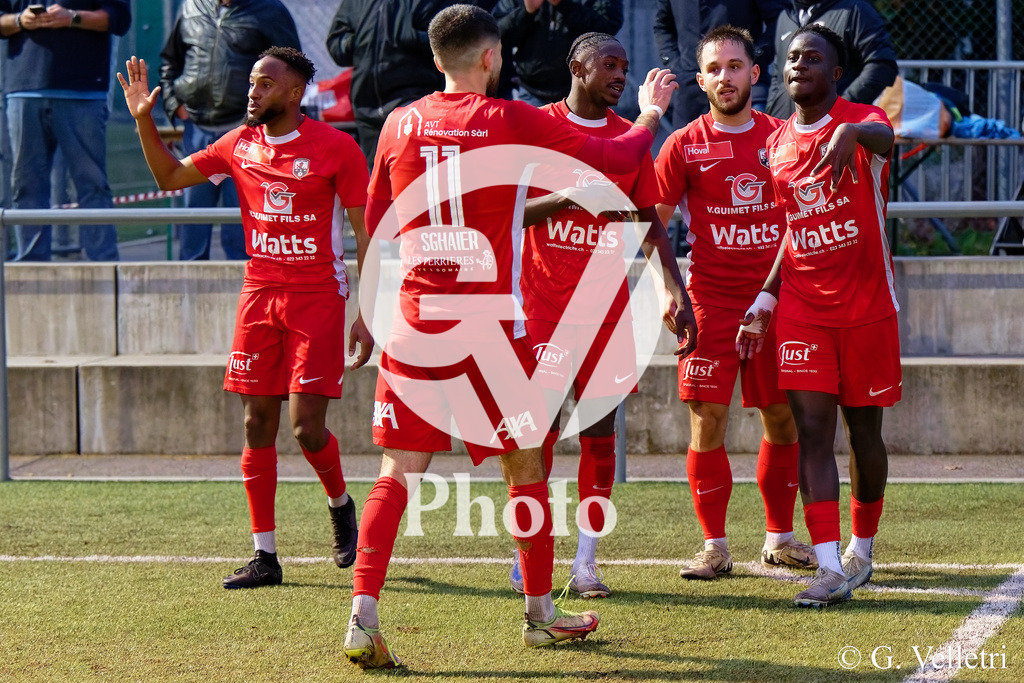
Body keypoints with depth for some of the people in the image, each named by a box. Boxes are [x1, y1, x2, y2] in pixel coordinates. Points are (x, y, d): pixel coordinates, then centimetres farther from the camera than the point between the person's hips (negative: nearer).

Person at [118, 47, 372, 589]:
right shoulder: (240, 145, 7)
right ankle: (264, 558, 6)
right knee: (258, 426, 1)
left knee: (306, 427, -10)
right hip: (259, 295, 5)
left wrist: (366, 316, -9)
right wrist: (144, 121, 4)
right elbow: (170, 177, 19)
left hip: (318, 297, -5)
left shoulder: (335, 148, -7)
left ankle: (340, 505, 22)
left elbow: (365, 233, -5)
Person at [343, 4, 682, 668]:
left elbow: (376, 222, 18)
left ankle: (364, 616, -12)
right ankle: (541, 613, 25)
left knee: (399, 472, 2)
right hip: (490, 319, -3)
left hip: (415, 315, 3)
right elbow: (616, 157, 3)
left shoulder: (400, 126, 5)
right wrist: (651, 113, 22)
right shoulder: (511, 121, -4)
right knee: (526, 466, 13)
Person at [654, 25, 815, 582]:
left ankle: (779, 536, 19)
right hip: (710, 301, -2)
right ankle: (714, 546, 2)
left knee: (783, 418, 5)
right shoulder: (684, 145, 0)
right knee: (707, 419, -6)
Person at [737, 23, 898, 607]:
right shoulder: (779, 144, 11)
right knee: (812, 428, -8)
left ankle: (861, 549, 27)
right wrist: (764, 302, 13)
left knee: (864, 428, 8)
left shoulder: (861, 119, -6)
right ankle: (831, 569, -13)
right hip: (803, 309, 4)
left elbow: (884, 136, -33)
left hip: (867, 306, -3)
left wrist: (852, 132, -56)